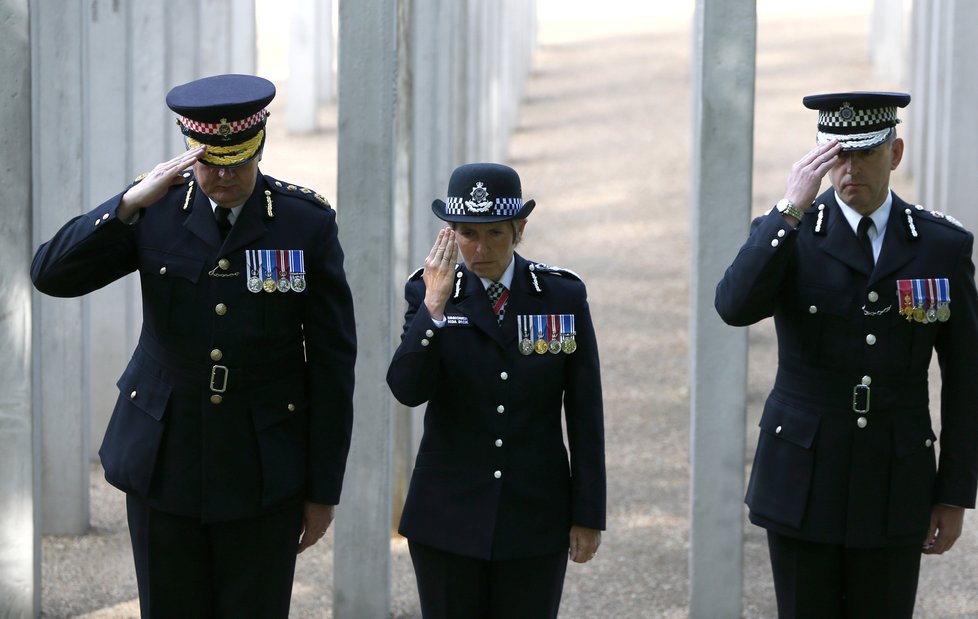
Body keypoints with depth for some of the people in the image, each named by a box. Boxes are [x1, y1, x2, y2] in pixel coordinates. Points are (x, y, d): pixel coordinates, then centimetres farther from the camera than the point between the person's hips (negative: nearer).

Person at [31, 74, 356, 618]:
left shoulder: (308, 222, -6)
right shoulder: (155, 210, -3)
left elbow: (333, 362, -3)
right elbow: (52, 276, -12)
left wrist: (324, 489, -3)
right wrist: (131, 203, -25)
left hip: (263, 467, -1)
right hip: (165, 461, 1)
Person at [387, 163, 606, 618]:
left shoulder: (563, 296, 0)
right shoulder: (428, 293, 0)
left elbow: (585, 416, 2)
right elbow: (407, 391, -15)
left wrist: (588, 516, 0)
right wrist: (434, 306, -24)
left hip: (535, 521, 0)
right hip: (449, 517, 0)